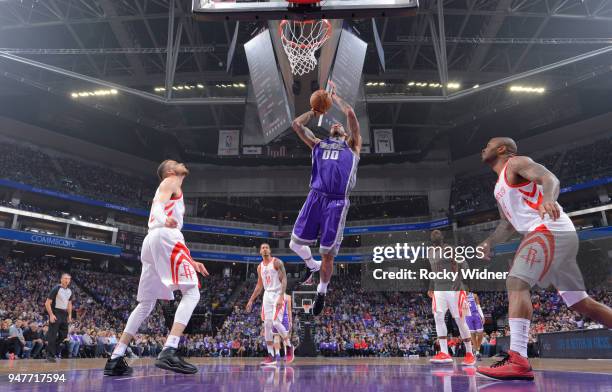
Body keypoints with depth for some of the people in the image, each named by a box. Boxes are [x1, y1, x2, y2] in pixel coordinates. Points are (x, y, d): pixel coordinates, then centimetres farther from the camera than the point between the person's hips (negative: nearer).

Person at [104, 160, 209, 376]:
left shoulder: (167, 189, 36)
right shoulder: (170, 182, 11)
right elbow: (158, 204, -10)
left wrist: (190, 261, 35)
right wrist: (164, 220, -35)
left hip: (150, 242, 9)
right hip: (165, 236, -9)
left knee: (146, 304, 14)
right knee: (192, 293, -12)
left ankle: (115, 358, 12)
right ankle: (169, 352, -25)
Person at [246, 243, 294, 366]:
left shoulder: (277, 262, -6)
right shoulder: (260, 267, 13)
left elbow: (284, 280, -13)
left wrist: (281, 297, -23)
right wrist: (251, 300, 15)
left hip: (277, 295, -6)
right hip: (267, 295, 6)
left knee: (276, 322, -17)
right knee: (267, 325, 0)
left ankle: (289, 346, 6)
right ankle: (271, 356, 5)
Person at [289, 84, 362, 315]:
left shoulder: (351, 146, 15)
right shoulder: (318, 144, 23)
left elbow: (350, 113, 4)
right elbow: (296, 124, 18)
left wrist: (335, 97, 18)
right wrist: (316, 111, 27)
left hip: (337, 202, -3)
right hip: (315, 198, 3)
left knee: (327, 254, 1)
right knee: (295, 243, 3)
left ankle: (322, 292, 25)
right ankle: (313, 266, 35)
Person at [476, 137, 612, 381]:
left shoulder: (516, 162, 1)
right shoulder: (500, 188, 26)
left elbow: (550, 179, -17)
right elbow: (507, 225, 28)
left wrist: (547, 199, -40)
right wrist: (490, 242, 10)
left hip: (550, 229, -10)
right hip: (558, 237, 10)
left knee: (516, 283, -23)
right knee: (580, 302, 14)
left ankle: (518, 360, -31)